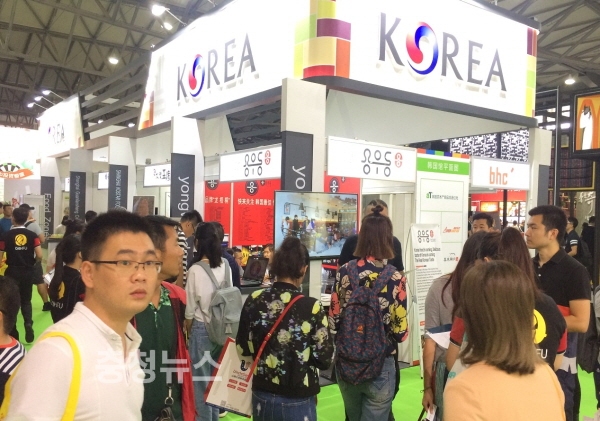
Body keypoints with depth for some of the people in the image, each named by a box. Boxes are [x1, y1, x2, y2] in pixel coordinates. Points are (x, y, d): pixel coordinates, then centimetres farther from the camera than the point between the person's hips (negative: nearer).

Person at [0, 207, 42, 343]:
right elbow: (39, 256, -10)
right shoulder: (32, 235, -4)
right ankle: (28, 323, -8)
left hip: (12, 272, -1)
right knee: (26, 300, 15)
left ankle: (13, 331, 16)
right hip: (28, 272, 1)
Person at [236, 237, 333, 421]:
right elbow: (324, 360, -13)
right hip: (297, 401, -3)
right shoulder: (311, 307, -19)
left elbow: (243, 349, 0)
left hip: (262, 397, 3)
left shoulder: (254, 300, -9)